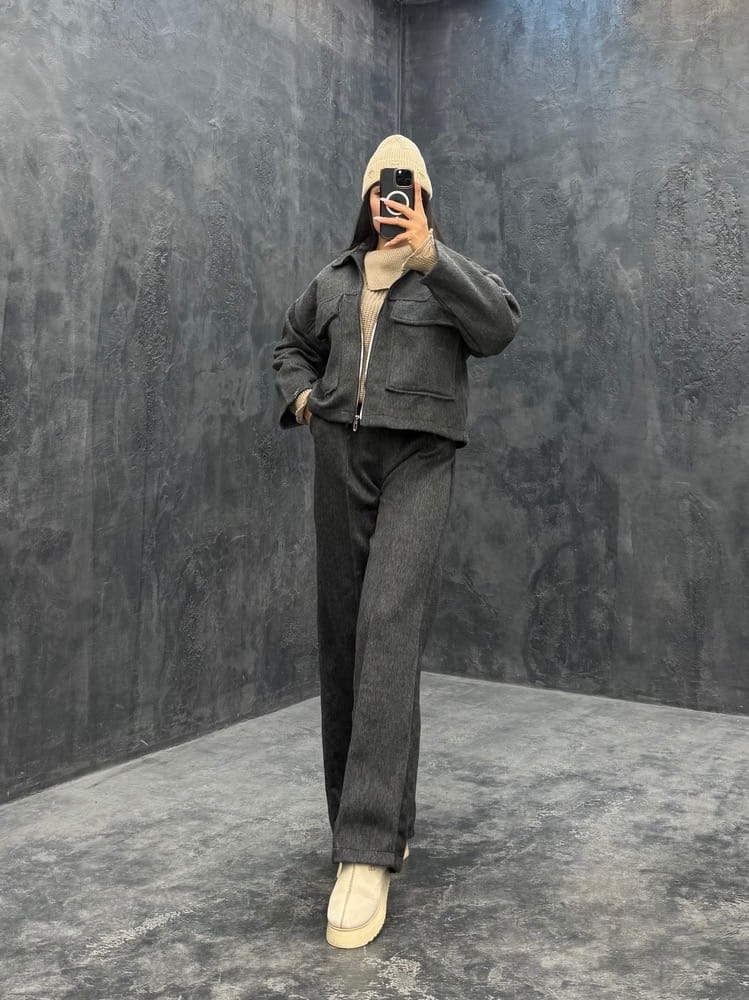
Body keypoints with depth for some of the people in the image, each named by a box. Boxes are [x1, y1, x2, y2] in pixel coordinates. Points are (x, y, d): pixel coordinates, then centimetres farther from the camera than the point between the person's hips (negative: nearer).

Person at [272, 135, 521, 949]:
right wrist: (300, 396, 10)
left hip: (419, 460, -4)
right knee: (342, 638, 5)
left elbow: (501, 328, -12)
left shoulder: (448, 273, 6)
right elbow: (292, 345, 31)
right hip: (341, 460, 5)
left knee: (389, 628, -21)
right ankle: (366, 815, 20)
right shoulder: (332, 282, 17)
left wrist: (431, 256, -19)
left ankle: (367, 854, -23)